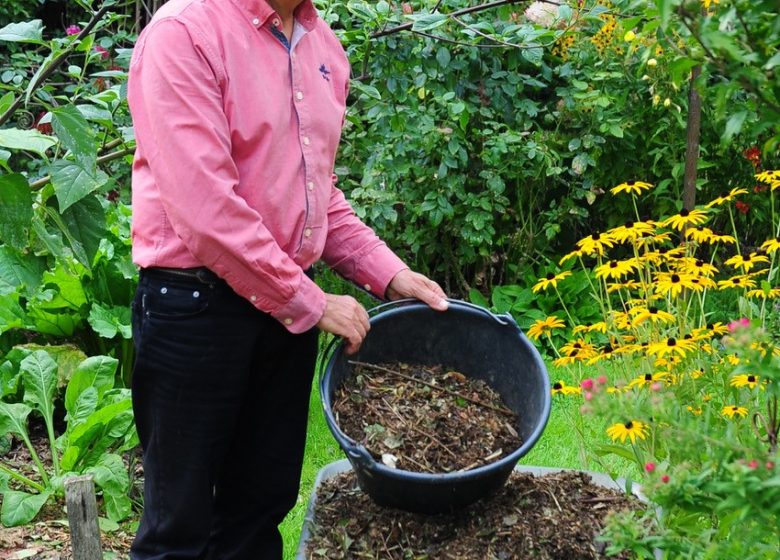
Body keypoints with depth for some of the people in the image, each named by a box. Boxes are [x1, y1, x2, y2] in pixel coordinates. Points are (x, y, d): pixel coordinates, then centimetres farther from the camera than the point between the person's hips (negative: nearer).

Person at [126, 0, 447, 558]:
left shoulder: (324, 45, 9)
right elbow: (203, 205, -21)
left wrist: (389, 274, 6)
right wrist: (311, 302, -16)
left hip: (290, 300, 7)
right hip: (195, 305, -7)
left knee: (261, 508, 15)